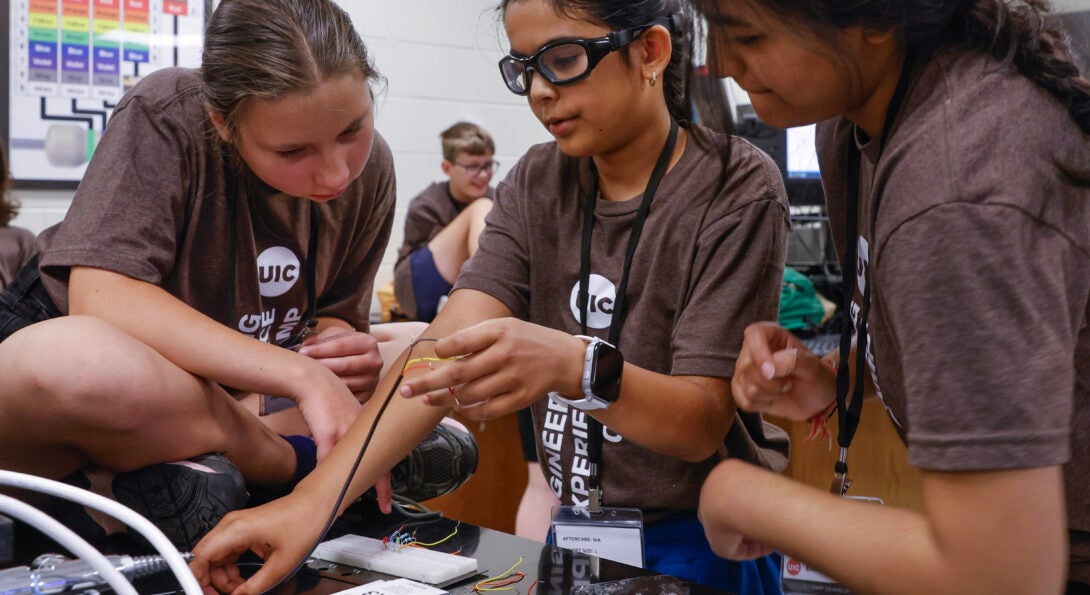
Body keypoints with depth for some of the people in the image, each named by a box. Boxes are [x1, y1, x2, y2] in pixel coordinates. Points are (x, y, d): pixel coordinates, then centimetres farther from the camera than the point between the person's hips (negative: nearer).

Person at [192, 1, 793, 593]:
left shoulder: (737, 192, -13)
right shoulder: (535, 185, 1)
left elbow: (703, 422, -18)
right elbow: (450, 346, -12)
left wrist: (577, 367, -39)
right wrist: (314, 499, -25)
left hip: (704, 544, -3)